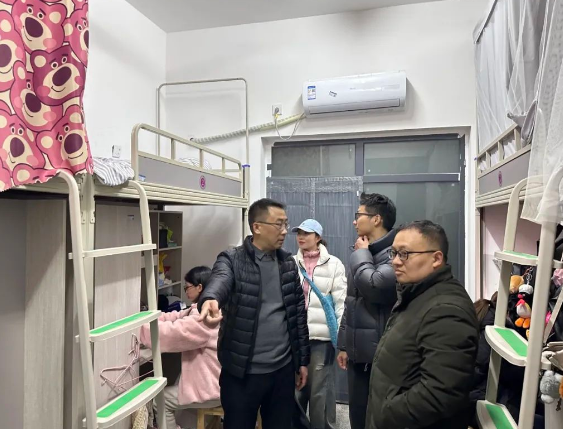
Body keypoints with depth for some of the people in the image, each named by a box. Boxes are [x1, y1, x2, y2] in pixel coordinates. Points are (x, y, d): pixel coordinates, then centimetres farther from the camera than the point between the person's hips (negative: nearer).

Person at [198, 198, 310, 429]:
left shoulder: (288, 262, 4)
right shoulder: (232, 260, -10)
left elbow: (299, 313, 9)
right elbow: (219, 282, -33)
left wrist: (302, 360, 11)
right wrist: (210, 300, -56)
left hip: (283, 369, 4)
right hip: (243, 372, -4)